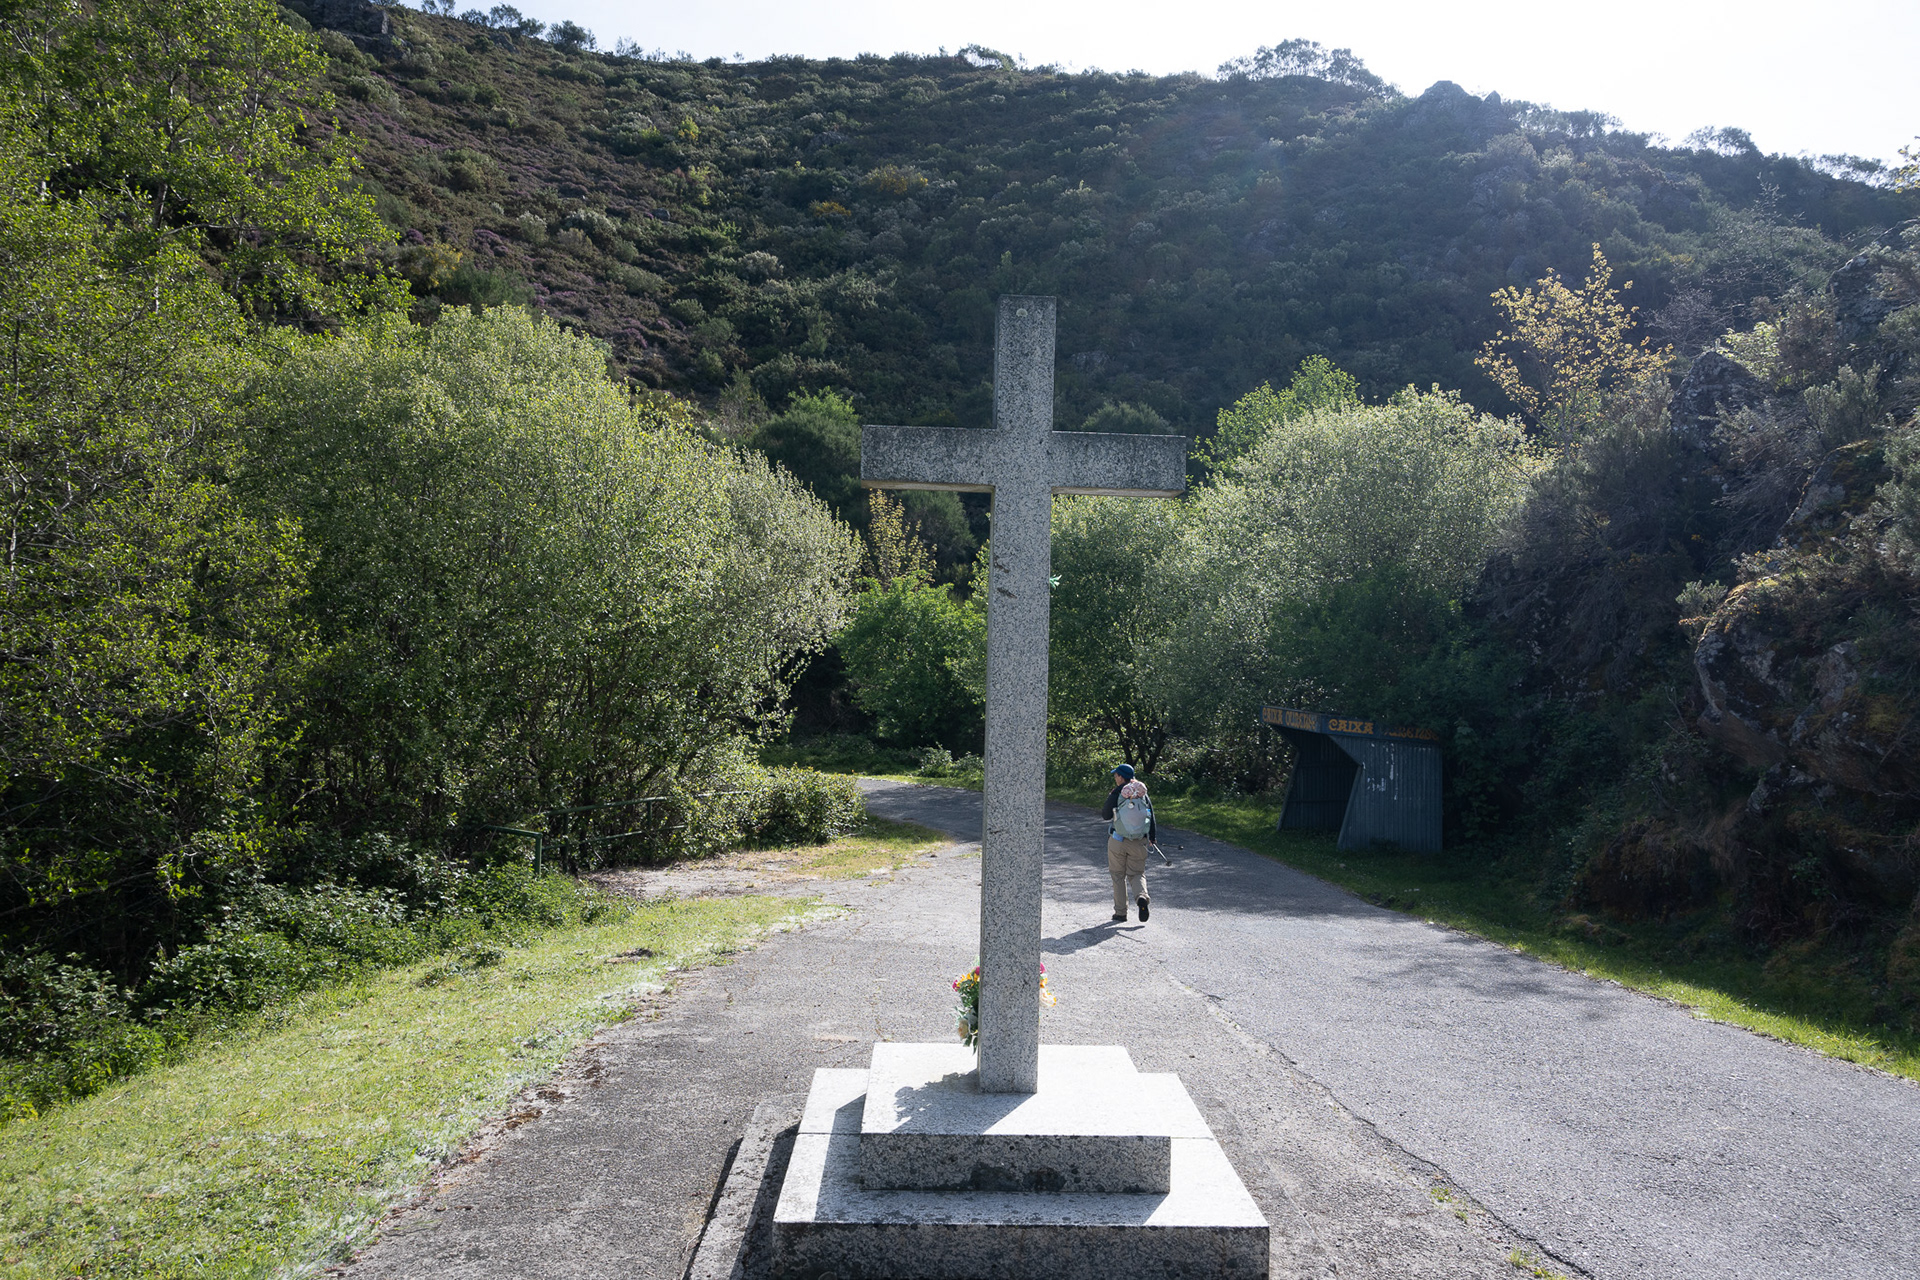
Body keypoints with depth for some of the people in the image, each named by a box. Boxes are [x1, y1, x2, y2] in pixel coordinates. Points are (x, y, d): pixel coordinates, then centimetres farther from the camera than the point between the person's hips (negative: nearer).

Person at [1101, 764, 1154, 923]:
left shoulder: (1115, 794, -9)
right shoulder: (1143, 794, 2)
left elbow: (1106, 816, -3)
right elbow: (1151, 815, 6)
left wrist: (1102, 812, 20)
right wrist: (1152, 837, 18)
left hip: (1118, 841, -3)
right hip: (1138, 842, 3)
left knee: (1118, 875, 9)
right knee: (1137, 874, 11)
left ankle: (1120, 912, 9)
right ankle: (1142, 896, -20)